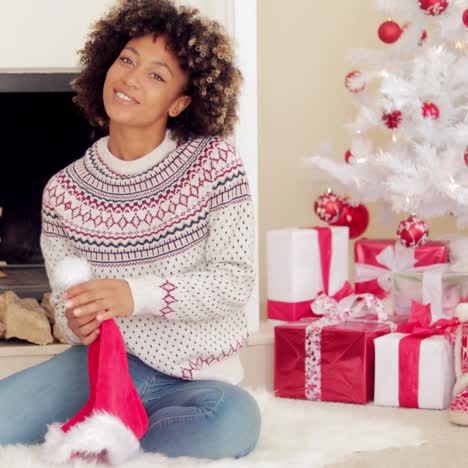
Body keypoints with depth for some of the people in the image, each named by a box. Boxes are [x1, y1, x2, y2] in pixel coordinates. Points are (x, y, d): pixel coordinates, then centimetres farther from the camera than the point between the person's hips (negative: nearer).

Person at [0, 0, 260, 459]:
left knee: (234, 419, -37)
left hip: (193, 380, 0)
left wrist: (138, 295, -25)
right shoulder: (64, 191, 2)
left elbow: (236, 280, -11)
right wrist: (76, 323, -19)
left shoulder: (214, 162, -5)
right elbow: (65, 301, 6)